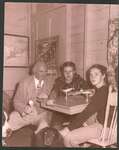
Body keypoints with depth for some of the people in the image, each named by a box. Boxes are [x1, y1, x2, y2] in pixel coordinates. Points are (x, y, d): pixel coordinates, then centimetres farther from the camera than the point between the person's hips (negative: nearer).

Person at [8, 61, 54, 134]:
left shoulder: (50, 81, 7)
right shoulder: (25, 82, 1)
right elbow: (17, 101, -1)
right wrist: (24, 108, -23)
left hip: (42, 113, 0)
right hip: (25, 113, 0)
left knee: (44, 127, -31)